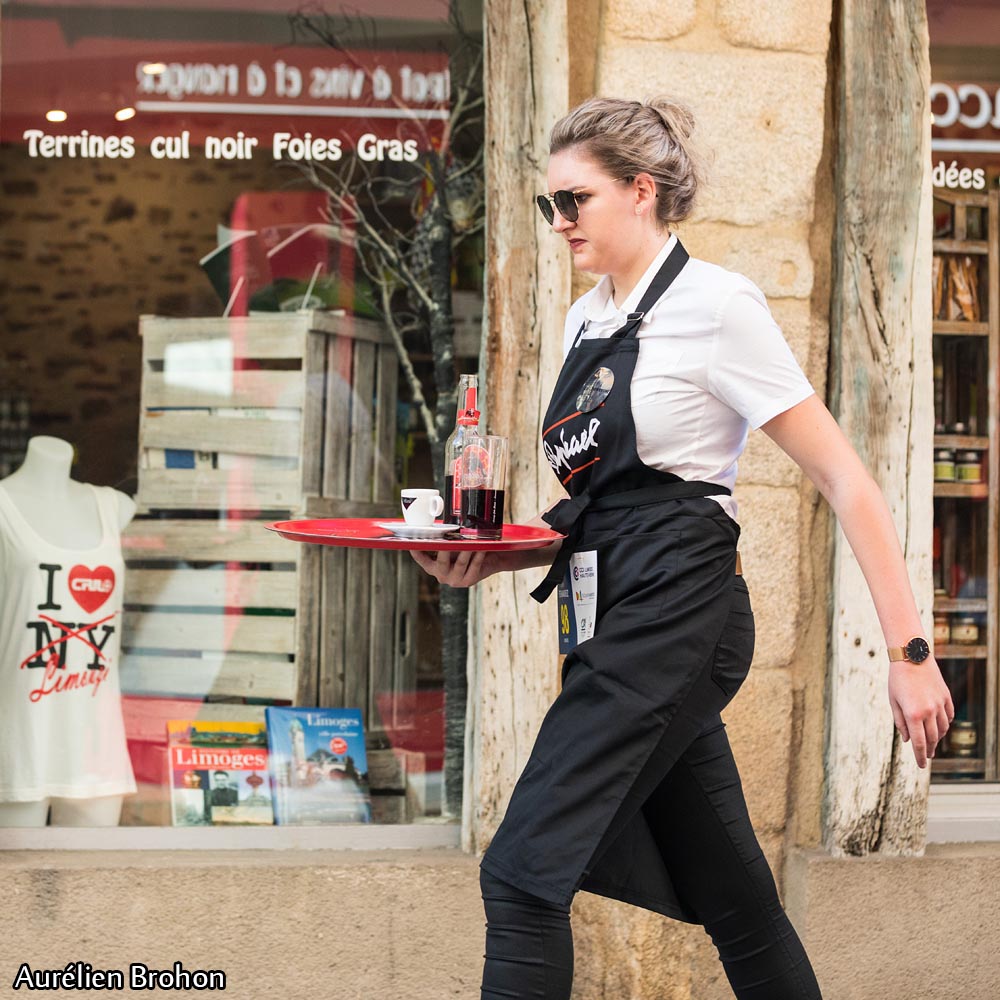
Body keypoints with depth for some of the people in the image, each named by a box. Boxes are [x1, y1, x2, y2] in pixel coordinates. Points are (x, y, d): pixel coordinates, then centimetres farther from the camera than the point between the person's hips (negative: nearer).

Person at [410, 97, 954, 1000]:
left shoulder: (718, 305, -10)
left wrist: (910, 652, -16)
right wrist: (490, 561, 2)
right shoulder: (587, 320, 15)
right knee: (728, 892, 13)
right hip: (624, 622, 8)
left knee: (524, 873, -11)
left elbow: (846, 482, -12)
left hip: (678, 614, -8)